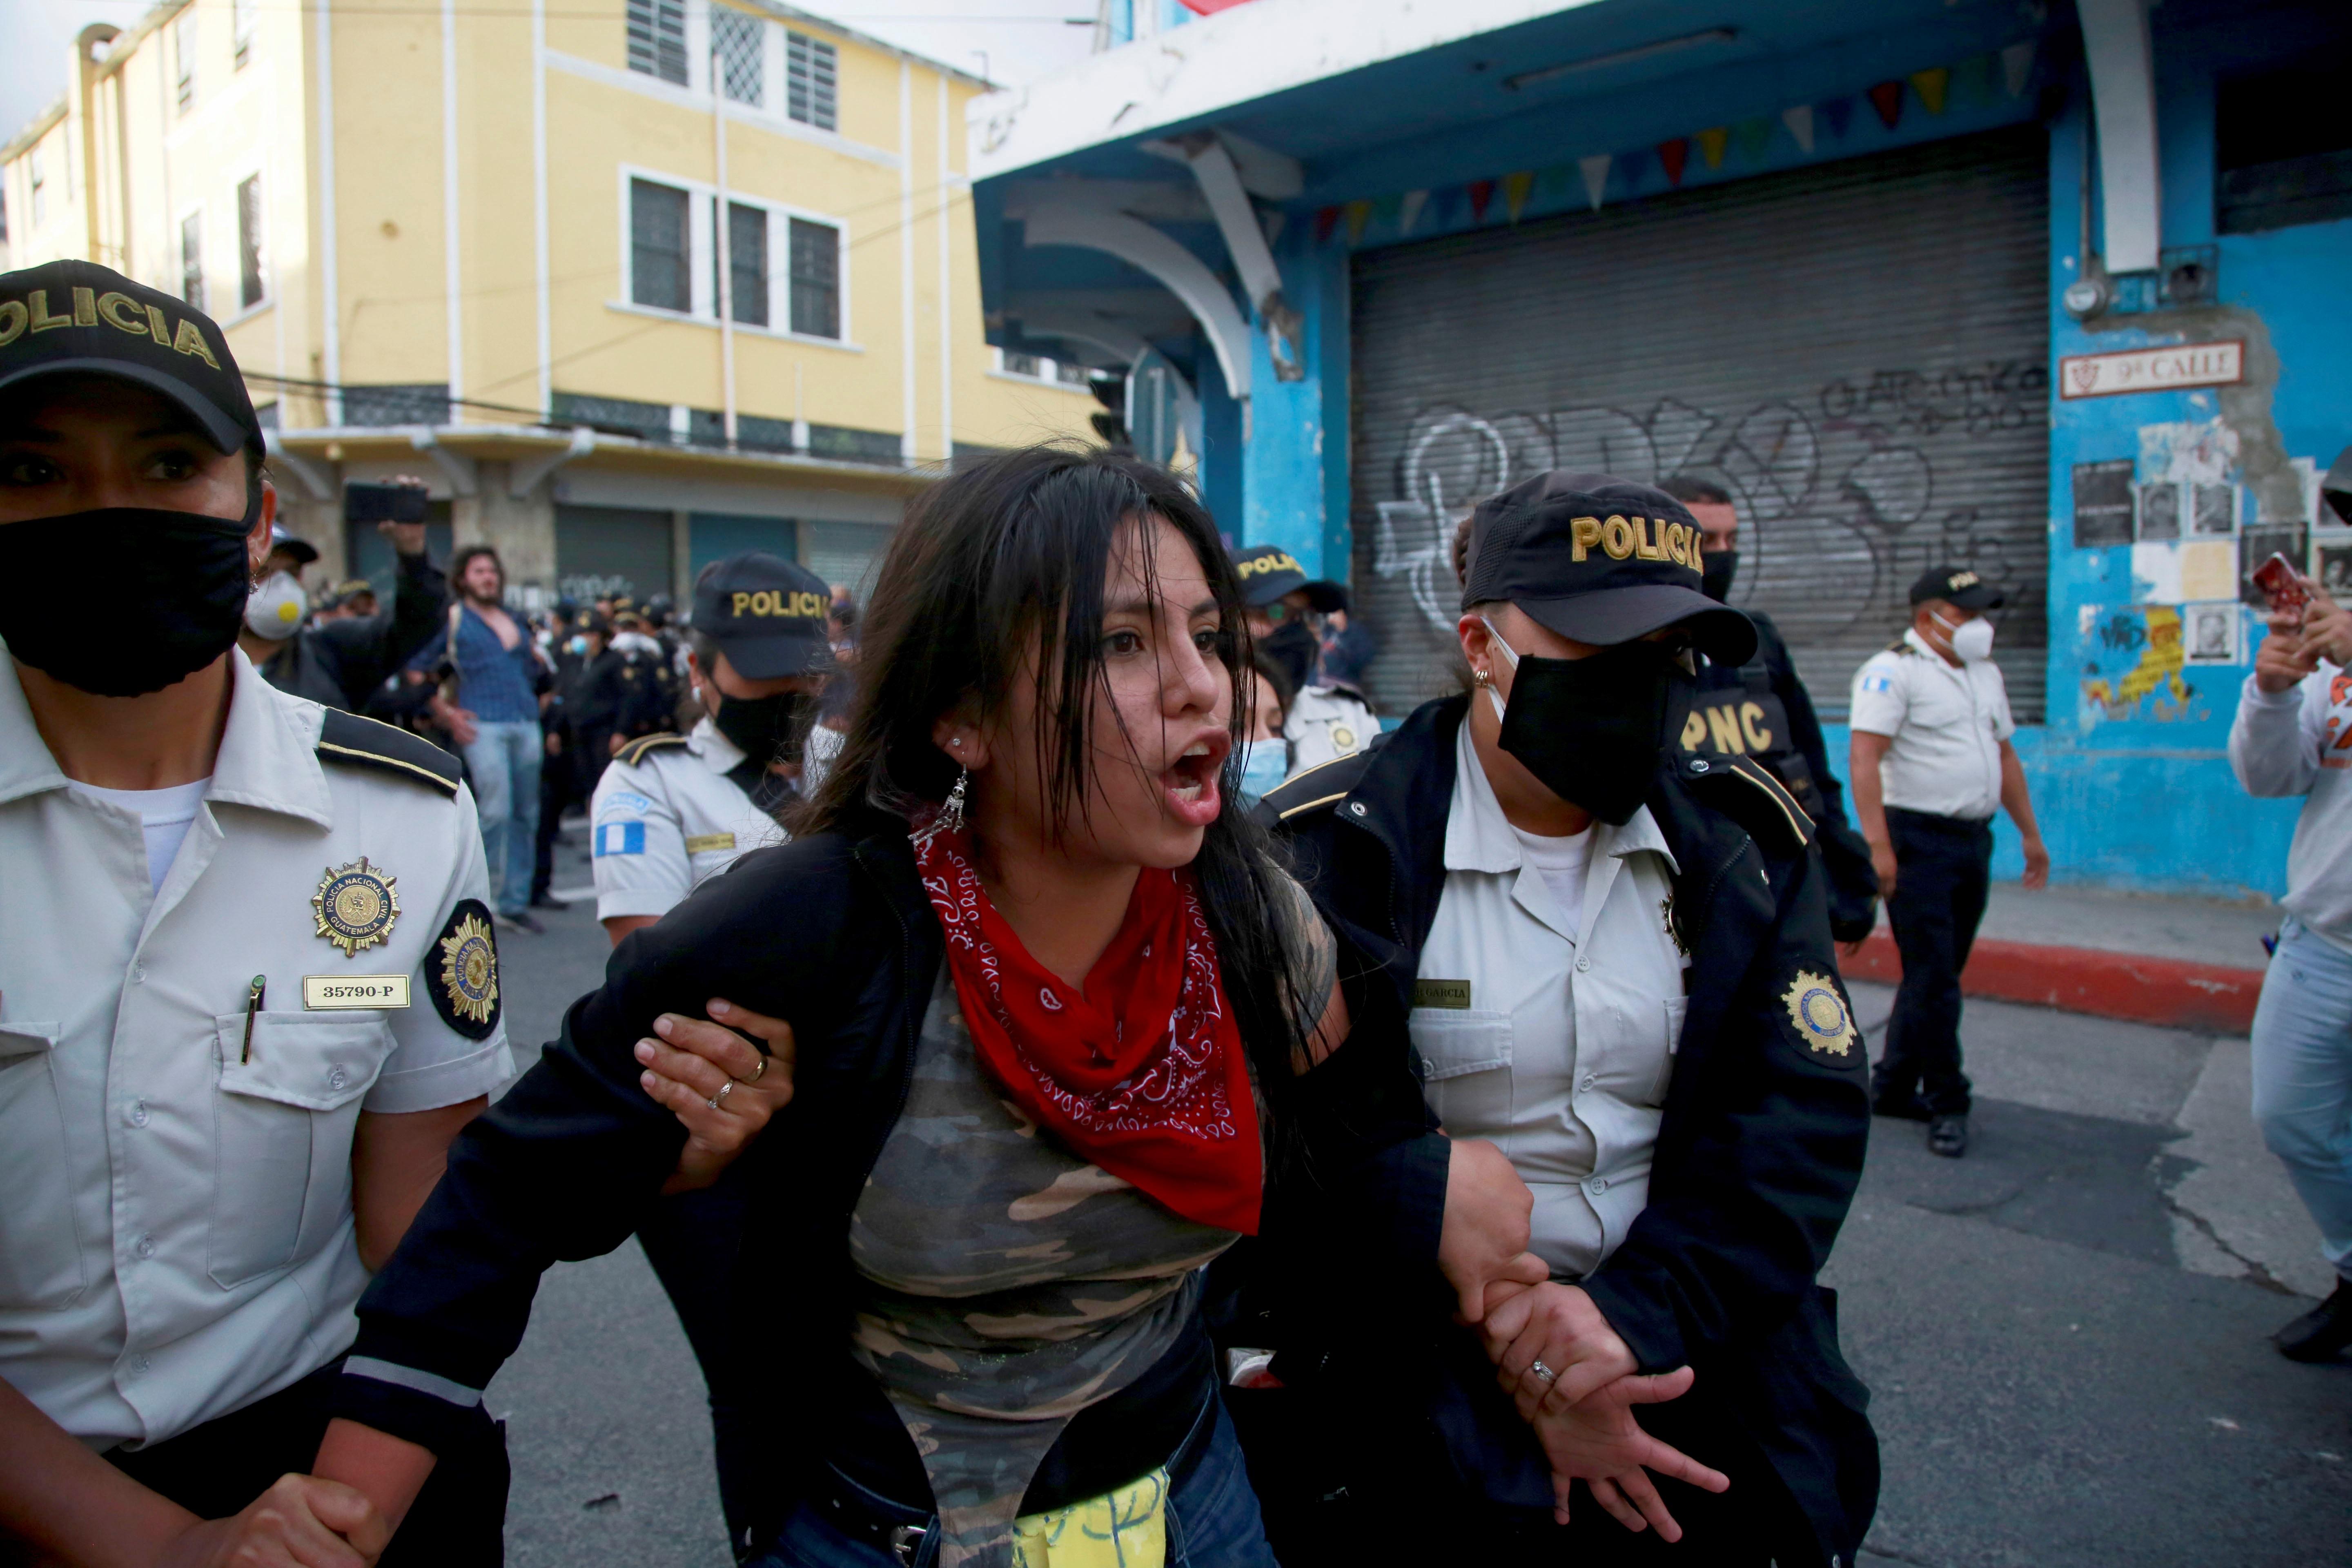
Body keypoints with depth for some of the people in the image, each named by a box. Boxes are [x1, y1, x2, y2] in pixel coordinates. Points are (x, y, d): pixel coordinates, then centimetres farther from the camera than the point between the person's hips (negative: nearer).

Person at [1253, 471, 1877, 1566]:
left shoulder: (1741, 839, -1)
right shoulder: (1336, 855, -13)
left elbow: (1806, 1105, -6)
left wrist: (1640, 1309, -19)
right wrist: (1499, 1341, -20)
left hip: (1690, 1356, 4)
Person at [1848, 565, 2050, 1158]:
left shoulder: (1985, 674, 17)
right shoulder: (1893, 670, -9)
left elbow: (2004, 756, 25)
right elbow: (1863, 758, -19)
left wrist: (2030, 833, 21)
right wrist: (1878, 847, -26)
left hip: (1973, 840, 8)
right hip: (1918, 841, -8)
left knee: (1939, 974, 11)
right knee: (1932, 978, -6)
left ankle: (1892, 1087, 21)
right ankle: (1946, 1104, 5)